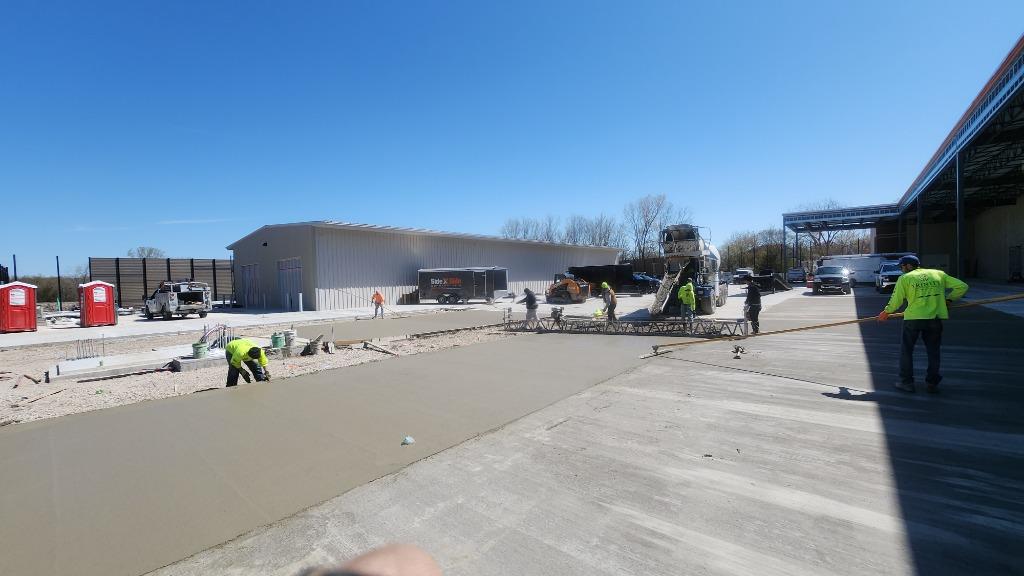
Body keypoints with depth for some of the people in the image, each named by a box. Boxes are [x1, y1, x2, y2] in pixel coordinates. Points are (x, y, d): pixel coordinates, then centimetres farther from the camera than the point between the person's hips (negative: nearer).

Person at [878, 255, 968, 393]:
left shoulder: (905, 278, 0)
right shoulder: (939, 274, 11)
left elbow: (896, 300, 1)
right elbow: (962, 287, 9)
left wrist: (886, 312, 16)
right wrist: (948, 299, 19)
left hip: (913, 318, -4)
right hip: (935, 318, 4)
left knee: (906, 350, 9)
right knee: (933, 351, 14)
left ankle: (907, 382, 11)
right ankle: (932, 383, 19)